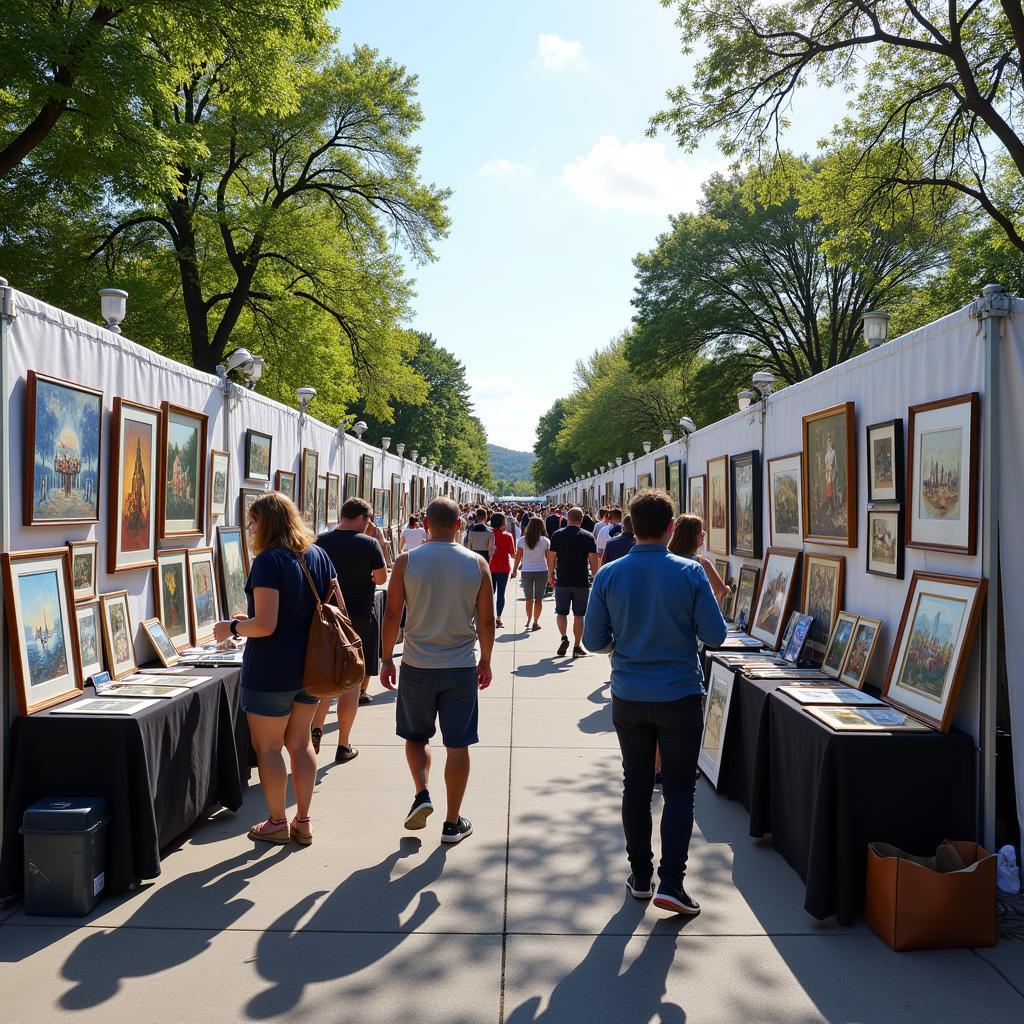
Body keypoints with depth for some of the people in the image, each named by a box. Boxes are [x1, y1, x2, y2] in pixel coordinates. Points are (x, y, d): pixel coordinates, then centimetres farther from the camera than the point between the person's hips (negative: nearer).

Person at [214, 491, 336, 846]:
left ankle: (277, 823, 20)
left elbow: (264, 626, -23)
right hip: (310, 666, 8)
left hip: (271, 670, -7)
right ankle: (303, 822, 24)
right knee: (300, 742, 17)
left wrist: (231, 628, -4)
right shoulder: (319, 556, 5)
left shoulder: (269, 561, -18)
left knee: (268, 748, 8)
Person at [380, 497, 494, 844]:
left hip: (416, 666, 0)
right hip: (462, 667, 0)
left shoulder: (407, 561, -7)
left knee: (416, 736, 21)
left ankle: (422, 794, 5)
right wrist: (486, 660, 13)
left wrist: (387, 659, 8)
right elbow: (486, 620, 0)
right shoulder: (477, 563, -4)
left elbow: (392, 615, -4)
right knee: (457, 744, 9)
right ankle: (453, 823, 16)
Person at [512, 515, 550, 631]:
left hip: (527, 572, 1)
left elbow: (518, 556, -1)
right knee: (538, 598, 6)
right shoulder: (545, 541, -4)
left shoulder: (522, 540, -3)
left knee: (529, 598, 12)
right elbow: (549, 558, -1)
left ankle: (529, 621, 16)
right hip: (542, 571, -1)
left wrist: (514, 570, 8)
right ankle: (535, 622, 6)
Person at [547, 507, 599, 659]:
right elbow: (593, 560, -4)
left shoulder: (558, 535, -1)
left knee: (561, 612, 13)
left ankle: (564, 637, -7)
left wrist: (551, 575, 11)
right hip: (582, 581, 0)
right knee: (579, 614, 7)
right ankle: (577, 646, 10)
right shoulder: (588, 536, -2)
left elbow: (551, 557, -1)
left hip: (562, 581, 0)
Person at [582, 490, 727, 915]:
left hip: (629, 699, 2)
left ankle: (640, 876, 26)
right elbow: (715, 636, -9)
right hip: (680, 696, -2)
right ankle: (671, 883, 4)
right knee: (679, 789, 8)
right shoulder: (689, 573, -13)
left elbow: (594, 640, -3)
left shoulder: (609, 575, -7)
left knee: (636, 787, 15)